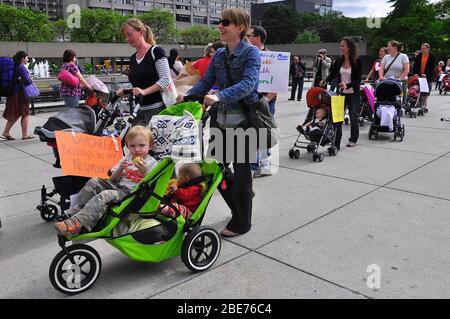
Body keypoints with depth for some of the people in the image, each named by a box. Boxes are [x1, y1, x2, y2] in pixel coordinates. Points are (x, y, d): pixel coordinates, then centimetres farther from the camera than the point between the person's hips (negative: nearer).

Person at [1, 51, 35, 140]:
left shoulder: (14, 66, 11)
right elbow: (26, 80, -24)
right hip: (20, 93, -8)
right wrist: (31, 82, -3)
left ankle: (6, 132, 17)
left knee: (15, 114, 16)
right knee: (25, 114, 3)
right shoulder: (22, 67, -14)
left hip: (13, 93, 8)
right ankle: (25, 134, 8)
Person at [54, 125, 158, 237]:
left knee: (104, 195, -30)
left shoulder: (152, 163, 0)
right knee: (94, 181, -13)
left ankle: (77, 223, -37)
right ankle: (76, 212, -14)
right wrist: (120, 169, -6)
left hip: (131, 192, -7)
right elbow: (113, 179, 14)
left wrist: (144, 172, -24)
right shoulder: (126, 158, 16)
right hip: (117, 185, 7)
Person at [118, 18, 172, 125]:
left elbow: (165, 80, -13)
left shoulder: (156, 51, -4)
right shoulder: (133, 58, 18)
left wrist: (144, 91, -23)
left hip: (156, 109, -7)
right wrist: (125, 91, 4)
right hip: (138, 110, 7)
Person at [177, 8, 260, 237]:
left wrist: (219, 96, -38)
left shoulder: (251, 52, -9)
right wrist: (187, 96, -12)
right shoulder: (219, 55, 11)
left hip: (244, 121, -6)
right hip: (222, 120, 7)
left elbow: (248, 84, -24)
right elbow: (206, 81, 6)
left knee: (241, 171, 3)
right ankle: (240, 206, 35)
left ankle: (241, 222, 21)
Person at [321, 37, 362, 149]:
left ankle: (353, 139, 32)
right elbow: (333, 74, 4)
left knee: (353, 116, 10)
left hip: (353, 94, -3)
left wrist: (347, 85, -28)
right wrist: (325, 81, -16)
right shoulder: (339, 61, 3)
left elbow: (358, 80, -12)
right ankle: (336, 143, -5)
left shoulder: (357, 61, -9)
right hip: (341, 93, 3)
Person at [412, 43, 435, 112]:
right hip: (418, 76, 2)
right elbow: (415, 66, 2)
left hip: (427, 77, -2)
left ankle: (425, 106, 6)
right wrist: (415, 73, -15)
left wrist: (426, 74, -22)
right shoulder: (418, 56, 7)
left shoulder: (431, 57, 0)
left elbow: (432, 68, -6)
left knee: (426, 93, 0)